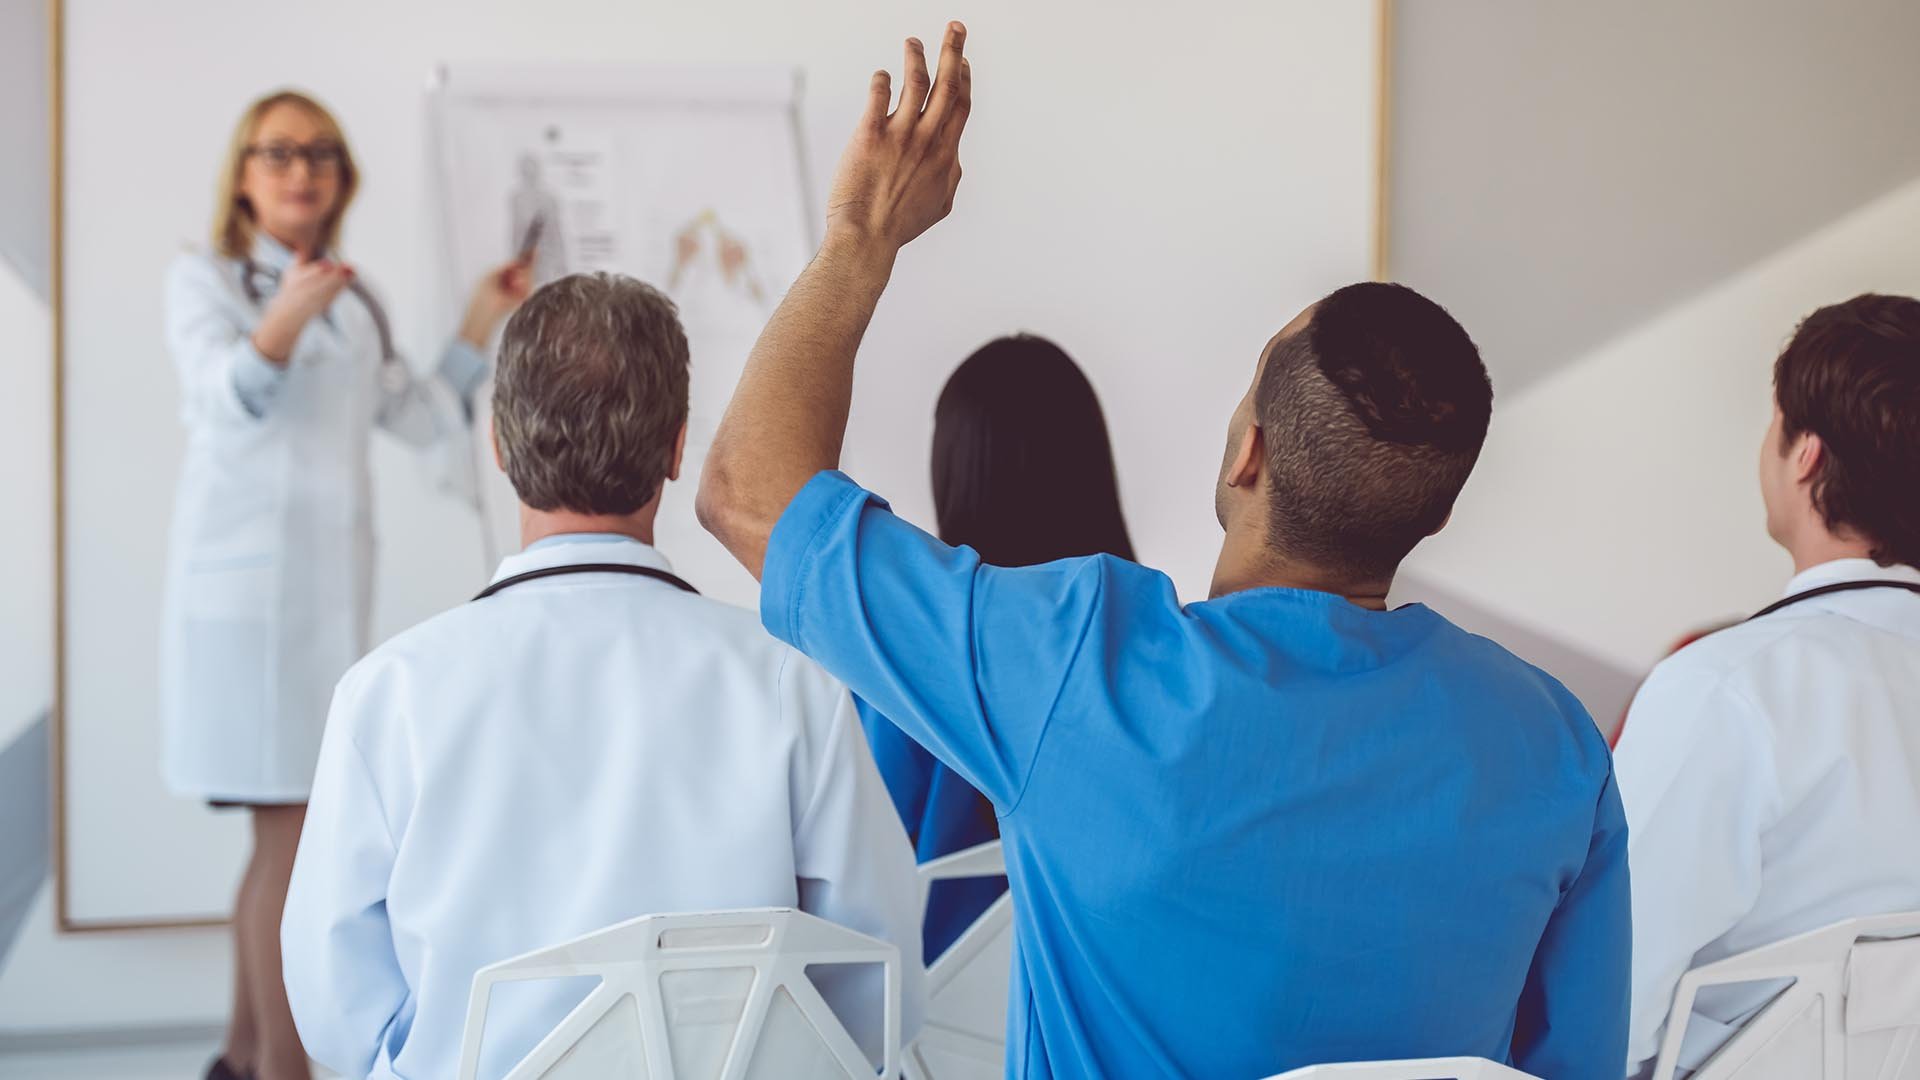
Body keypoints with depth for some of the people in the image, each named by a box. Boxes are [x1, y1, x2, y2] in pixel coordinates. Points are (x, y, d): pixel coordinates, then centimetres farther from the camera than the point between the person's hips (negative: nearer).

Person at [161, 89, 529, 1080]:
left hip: (329, 586, 7)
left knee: (287, 830, 13)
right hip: (243, 581, -7)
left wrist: (480, 326, 12)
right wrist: (285, 320, -42)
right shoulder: (204, 281, -3)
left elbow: (428, 423, 22)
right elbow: (225, 396, -23)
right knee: (291, 829, -12)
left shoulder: (356, 304, 16)